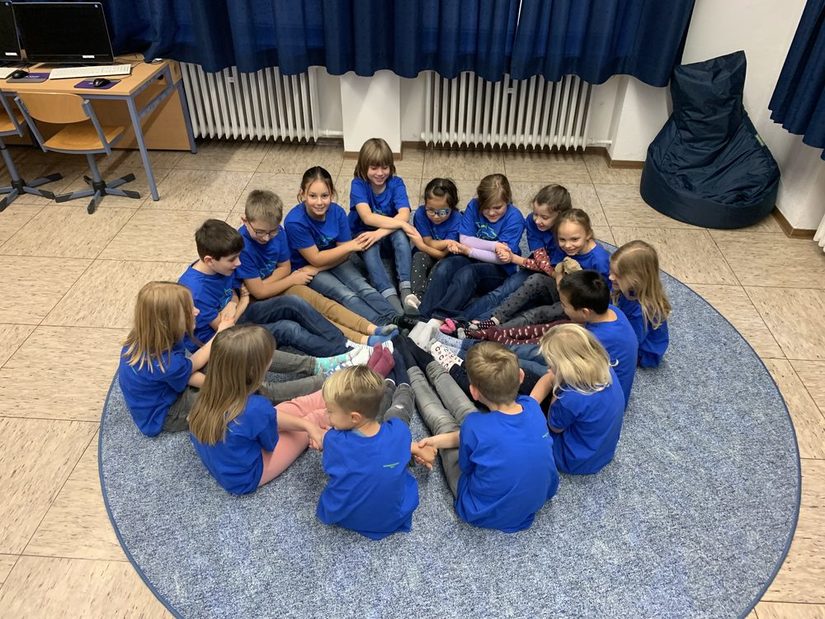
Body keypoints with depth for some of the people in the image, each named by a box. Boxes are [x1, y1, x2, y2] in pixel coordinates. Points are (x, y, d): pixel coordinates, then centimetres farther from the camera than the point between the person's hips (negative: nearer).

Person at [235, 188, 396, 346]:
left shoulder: (277, 232, -8)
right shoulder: (242, 246, -27)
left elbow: (285, 267, 2)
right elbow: (259, 292, -23)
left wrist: (261, 284, -18)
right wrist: (293, 279, -11)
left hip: (275, 284, 7)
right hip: (255, 300, -6)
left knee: (319, 301, -14)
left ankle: (371, 329, -24)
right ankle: (363, 341, -38)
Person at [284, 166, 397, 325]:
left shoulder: (337, 212, -14)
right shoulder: (295, 222, -26)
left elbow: (345, 254, -7)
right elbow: (315, 259, -21)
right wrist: (350, 246, -27)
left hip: (335, 260, 4)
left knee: (363, 287, -21)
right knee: (347, 296, -25)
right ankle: (385, 329, -39)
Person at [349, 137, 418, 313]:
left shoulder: (396, 183, -10)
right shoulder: (358, 184, -14)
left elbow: (404, 215, -25)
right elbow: (367, 217, -29)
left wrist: (380, 232, -38)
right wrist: (401, 223, -33)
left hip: (389, 240, 2)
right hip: (363, 237, -1)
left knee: (399, 234, -32)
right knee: (369, 246, -36)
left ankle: (406, 290, -39)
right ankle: (390, 296, -49)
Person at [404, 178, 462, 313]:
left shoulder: (456, 219, -20)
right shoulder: (420, 213, -15)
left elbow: (442, 253, -22)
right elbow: (429, 243, -15)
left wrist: (421, 245, -24)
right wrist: (451, 242, -19)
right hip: (426, 258, 2)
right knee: (419, 257, -30)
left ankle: (421, 302, -44)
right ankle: (418, 295, -47)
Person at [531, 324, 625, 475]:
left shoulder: (572, 398, -40)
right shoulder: (604, 367, -17)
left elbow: (555, 426, -16)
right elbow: (550, 378, -7)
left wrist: (557, 389, -19)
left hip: (578, 462, -7)